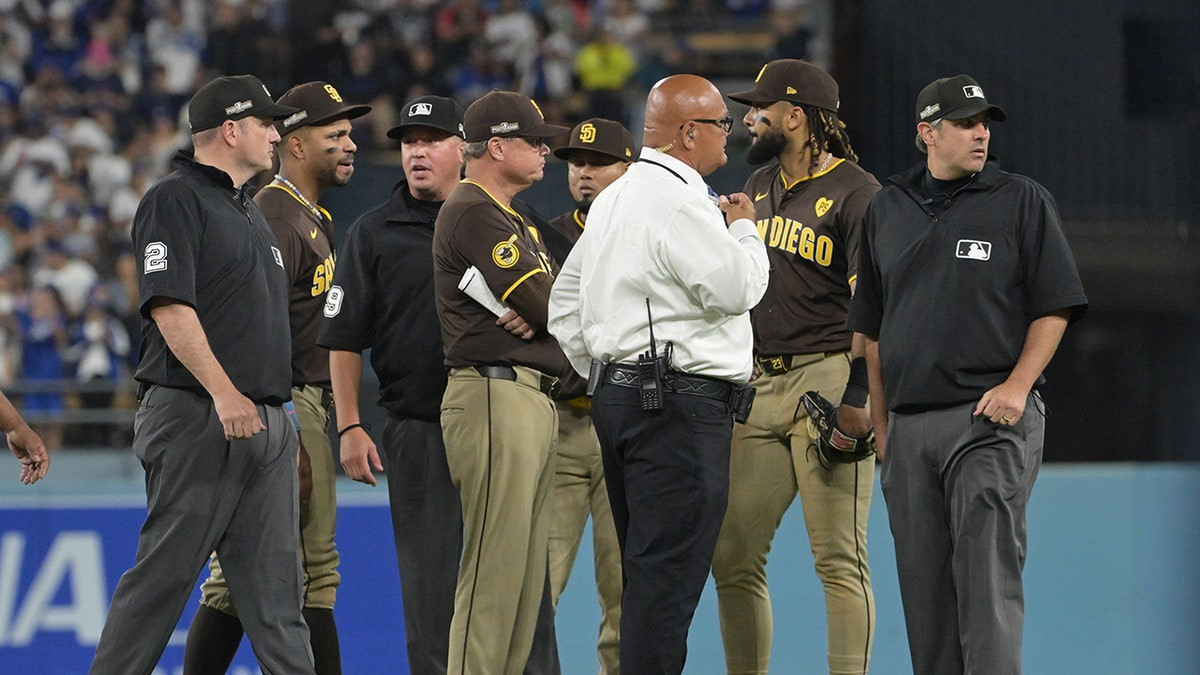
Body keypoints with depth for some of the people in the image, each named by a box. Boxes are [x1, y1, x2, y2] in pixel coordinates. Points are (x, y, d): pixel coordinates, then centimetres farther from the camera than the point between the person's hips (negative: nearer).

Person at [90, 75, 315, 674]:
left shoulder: (251, 212, 22)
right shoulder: (175, 200, -7)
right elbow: (168, 305, -17)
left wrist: (284, 413, 20)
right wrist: (223, 391, -24)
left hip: (267, 419, 9)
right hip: (196, 418, -9)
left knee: (275, 581, 4)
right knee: (163, 573, -7)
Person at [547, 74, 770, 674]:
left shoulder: (614, 199, 19)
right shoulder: (679, 202, -14)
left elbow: (566, 304, 24)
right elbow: (735, 288, -18)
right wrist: (743, 229, 0)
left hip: (619, 395, 10)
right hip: (680, 407, -10)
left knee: (647, 572, 12)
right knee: (669, 573, -11)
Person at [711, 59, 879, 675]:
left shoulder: (855, 192, -6)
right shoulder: (759, 187, 19)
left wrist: (856, 396, -21)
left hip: (827, 381, -8)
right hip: (757, 386, 8)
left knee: (838, 560, -10)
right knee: (733, 558, 4)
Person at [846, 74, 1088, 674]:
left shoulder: (1023, 202, 3)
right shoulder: (886, 210, 15)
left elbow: (1054, 308, 1)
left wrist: (1017, 385, -12)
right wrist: (881, 422, 14)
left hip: (992, 420, -5)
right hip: (909, 426, 5)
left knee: (986, 573, -14)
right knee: (922, 577, 5)